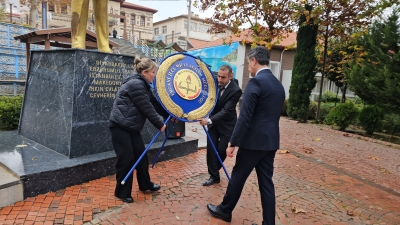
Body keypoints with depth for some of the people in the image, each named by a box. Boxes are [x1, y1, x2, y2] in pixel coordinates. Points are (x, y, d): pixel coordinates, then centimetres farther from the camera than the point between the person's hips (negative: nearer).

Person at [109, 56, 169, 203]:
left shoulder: (142, 85, 12)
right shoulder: (135, 84, -19)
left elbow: (154, 103, 14)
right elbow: (147, 108, -20)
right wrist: (160, 124, -11)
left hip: (131, 127, 10)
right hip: (120, 126, -10)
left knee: (141, 155, 13)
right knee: (126, 159, -4)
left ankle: (145, 184, 29)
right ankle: (122, 193, 13)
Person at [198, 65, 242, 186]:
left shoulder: (236, 90, -24)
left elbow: (226, 110, -29)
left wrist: (209, 120, -40)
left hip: (227, 125, -4)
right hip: (213, 122, 4)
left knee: (221, 150, 1)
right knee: (211, 149, 1)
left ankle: (214, 170, 29)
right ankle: (214, 176, 13)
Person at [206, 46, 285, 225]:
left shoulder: (255, 82, -16)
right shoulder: (278, 85, 11)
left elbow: (244, 117, -20)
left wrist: (232, 143, -15)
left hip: (253, 141, -7)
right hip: (271, 141, 8)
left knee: (238, 177, 10)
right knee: (266, 182, 13)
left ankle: (225, 210, 30)